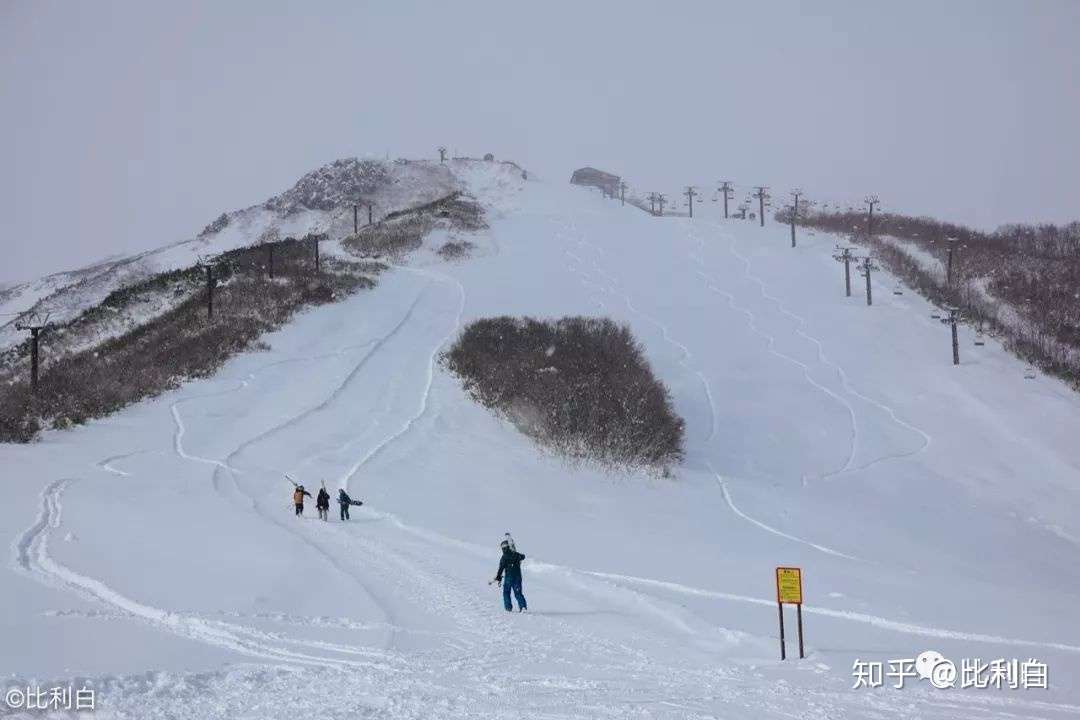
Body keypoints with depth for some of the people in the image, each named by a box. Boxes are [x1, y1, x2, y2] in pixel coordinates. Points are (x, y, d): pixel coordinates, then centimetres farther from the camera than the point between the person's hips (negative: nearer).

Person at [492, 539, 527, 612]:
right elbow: (523, 557, 25)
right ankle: (523, 606, -6)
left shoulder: (503, 558, -10)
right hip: (518, 576, 4)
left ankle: (509, 608, 3)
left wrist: (498, 578, -3)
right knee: (518, 592, 10)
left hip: (508, 577, -4)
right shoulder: (515, 554, 2)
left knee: (506, 592, 11)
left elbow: (501, 569, -12)